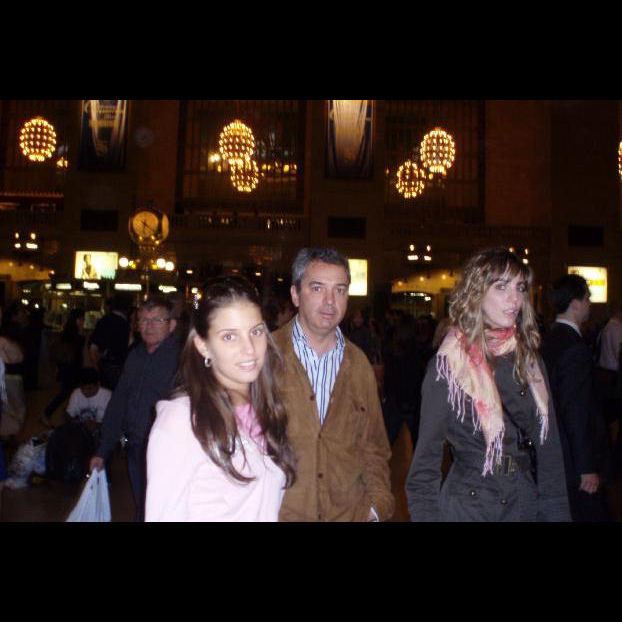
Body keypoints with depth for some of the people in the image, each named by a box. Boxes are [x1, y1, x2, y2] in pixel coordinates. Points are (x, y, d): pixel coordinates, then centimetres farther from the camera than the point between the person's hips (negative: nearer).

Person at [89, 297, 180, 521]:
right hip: (135, 450, 6)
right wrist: (102, 451, 13)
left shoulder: (181, 358, -14)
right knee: (141, 511, 18)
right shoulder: (135, 356, 9)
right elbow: (118, 403, 13)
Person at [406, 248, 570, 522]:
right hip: (466, 506, -4)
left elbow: (549, 450, 6)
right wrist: (425, 513, -13)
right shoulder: (447, 366, -12)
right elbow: (426, 461, -7)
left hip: (528, 503, 5)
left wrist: (556, 513, 2)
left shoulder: (530, 362, 2)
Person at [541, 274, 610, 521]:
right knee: (590, 513, 3)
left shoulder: (549, 340, 6)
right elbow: (577, 412, -22)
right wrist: (587, 468, -18)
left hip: (551, 452, 9)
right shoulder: (576, 348, -21)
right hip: (573, 459, -9)